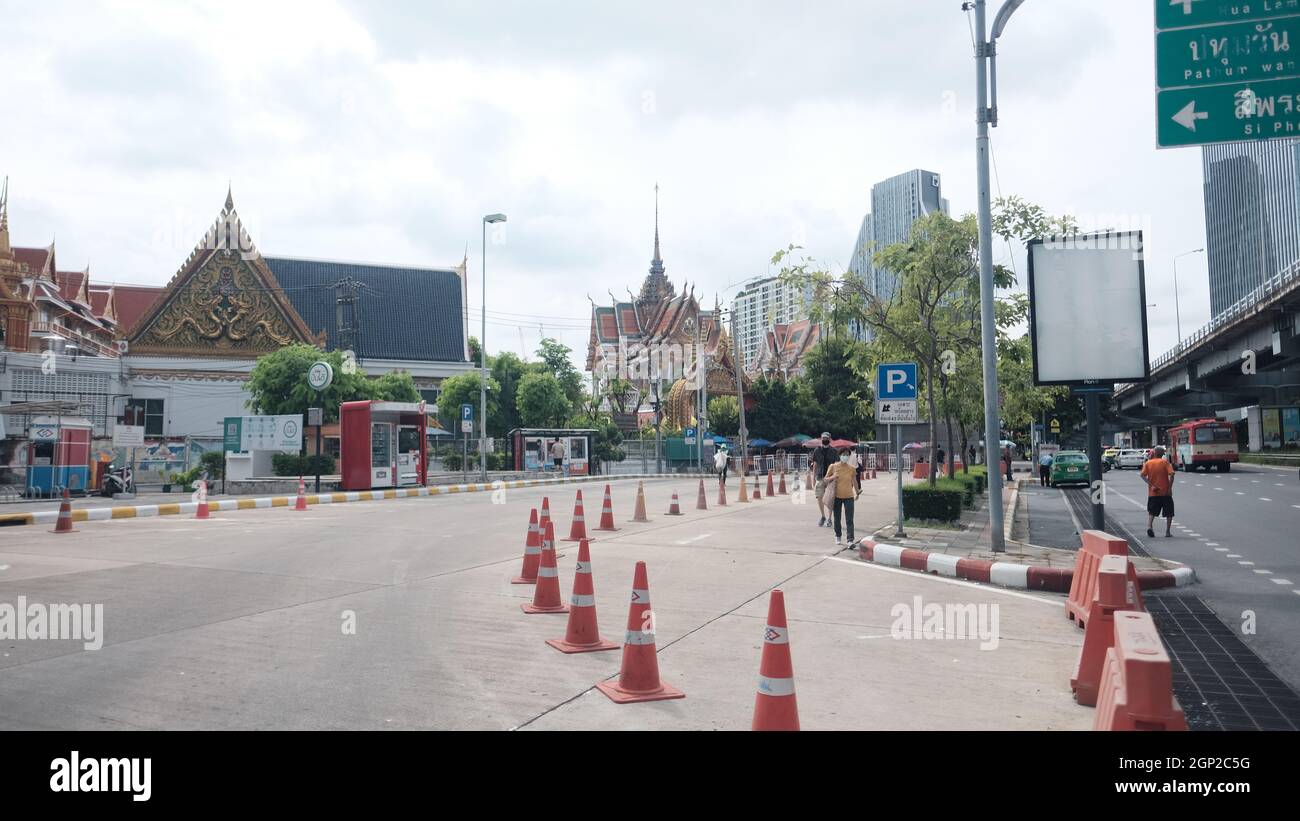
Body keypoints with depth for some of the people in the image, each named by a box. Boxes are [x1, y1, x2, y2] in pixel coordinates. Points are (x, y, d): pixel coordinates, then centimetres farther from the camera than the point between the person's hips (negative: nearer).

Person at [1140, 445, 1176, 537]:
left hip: (1153, 493, 2)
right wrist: (1170, 488, -10)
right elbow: (1171, 474, -15)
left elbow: (1142, 475, -9)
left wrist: (1150, 485, -10)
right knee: (1169, 513, 10)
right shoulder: (1165, 462, -4)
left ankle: (1149, 526, -10)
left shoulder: (1148, 463, 1)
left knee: (1152, 512, 12)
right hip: (1165, 492, -2)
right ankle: (1167, 532, 6)